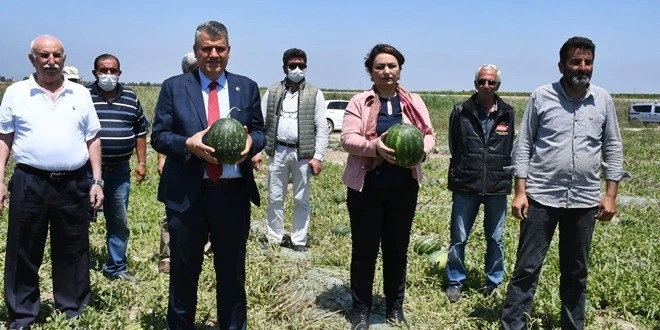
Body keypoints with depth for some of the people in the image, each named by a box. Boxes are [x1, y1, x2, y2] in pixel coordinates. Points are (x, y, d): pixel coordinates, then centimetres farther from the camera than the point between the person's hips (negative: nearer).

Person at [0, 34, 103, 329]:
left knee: (73, 252, 10)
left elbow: (93, 139, 10)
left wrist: (97, 181, 4)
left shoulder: (80, 93, 8)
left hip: (74, 184, 1)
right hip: (29, 183, -1)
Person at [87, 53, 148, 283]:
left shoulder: (130, 98, 9)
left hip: (119, 169, 3)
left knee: (119, 221, 10)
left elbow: (140, 131, 13)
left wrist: (142, 162, 7)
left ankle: (116, 268, 22)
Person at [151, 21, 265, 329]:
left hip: (233, 193, 1)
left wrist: (251, 141, -16)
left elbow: (260, 131, 8)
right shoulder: (174, 87, 1)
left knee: (232, 270, 15)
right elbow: (158, 135, 0)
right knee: (183, 271, 14)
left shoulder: (247, 87, 6)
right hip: (186, 194, -1)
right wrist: (188, 144, -20)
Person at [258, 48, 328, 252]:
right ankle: (274, 239, 21)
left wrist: (318, 157, -10)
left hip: (303, 153, -1)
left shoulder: (315, 94, 2)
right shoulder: (272, 92, 7)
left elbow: (321, 128, -2)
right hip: (278, 152, 2)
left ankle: (299, 241, 17)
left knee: (301, 200, 6)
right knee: (275, 198, 9)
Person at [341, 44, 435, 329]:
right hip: (366, 187, -2)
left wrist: (422, 150, -15)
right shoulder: (359, 102, -2)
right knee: (364, 249, 6)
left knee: (397, 248, 13)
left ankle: (395, 305, 29)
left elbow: (429, 134, 8)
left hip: (403, 187, 3)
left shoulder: (414, 102, 8)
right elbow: (347, 139, -10)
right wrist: (375, 147, -28)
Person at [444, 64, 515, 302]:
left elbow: (510, 149, 11)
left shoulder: (508, 114, 2)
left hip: (498, 187, 1)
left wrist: (503, 173, 7)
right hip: (465, 186, -1)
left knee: (495, 239, 11)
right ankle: (455, 281, 21)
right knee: (458, 238, 5)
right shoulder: (461, 112, -2)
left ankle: (494, 283, 27)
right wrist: (459, 175, 7)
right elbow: (453, 147, 6)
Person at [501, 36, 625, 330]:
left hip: (585, 201, 3)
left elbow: (613, 148, 9)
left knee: (576, 272, 14)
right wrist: (520, 192, -6)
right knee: (526, 268, 0)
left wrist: (611, 195, 3)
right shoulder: (541, 97, -2)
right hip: (541, 197, -2)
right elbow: (523, 145, -1)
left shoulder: (603, 100, 5)